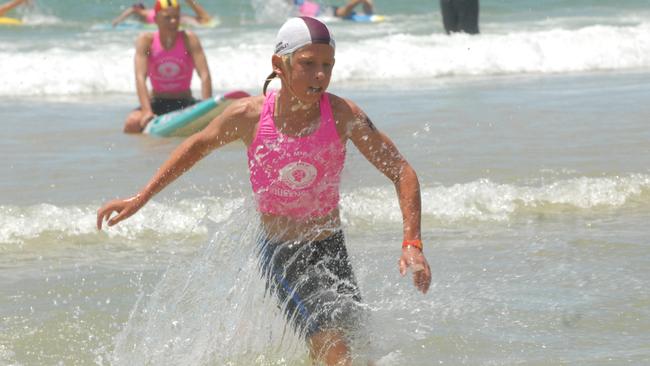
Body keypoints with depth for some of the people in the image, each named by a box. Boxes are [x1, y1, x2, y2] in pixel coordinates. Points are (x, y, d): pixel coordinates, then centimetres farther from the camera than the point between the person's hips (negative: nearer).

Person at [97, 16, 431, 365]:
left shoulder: (343, 115, -15)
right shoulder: (249, 115, -14)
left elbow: (401, 172, -8)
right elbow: (197, 146, 7)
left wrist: (412, 245, -19)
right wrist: (139, 199, 11)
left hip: (331, 251, 3)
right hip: (279, 255, -3)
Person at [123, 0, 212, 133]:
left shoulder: (189, 39, -7)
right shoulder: (146, 41, -7)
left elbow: (205, 75, -15)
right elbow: (140, 77, -19)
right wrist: (147, 111, -33)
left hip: (185, 103, 1)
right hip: (157, 103, -1)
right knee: (132, 123, -30)